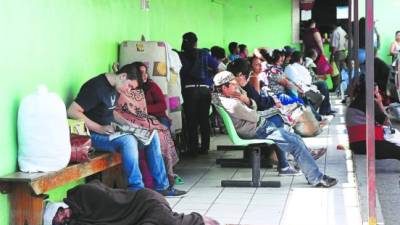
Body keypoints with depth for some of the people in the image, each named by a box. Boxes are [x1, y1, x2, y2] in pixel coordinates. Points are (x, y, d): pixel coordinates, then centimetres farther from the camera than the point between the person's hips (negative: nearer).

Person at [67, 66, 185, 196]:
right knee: (128, 140, -35)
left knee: (151, 135, 2)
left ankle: (162, 186, 3)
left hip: (109, 131, 9)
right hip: (94, 135, -9)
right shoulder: (96, 86, -18)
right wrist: (99, 128, -27)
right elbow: (72, 112, -24)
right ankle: (137, 190, -27)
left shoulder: (116, 88, 9)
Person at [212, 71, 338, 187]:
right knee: (296, 144, -15)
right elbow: (254, 116, -16)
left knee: (296, 138, 9)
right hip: (257, 134, -11)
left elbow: (254, 107, 12)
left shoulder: (226, 97, 8)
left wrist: (246, 100, -9)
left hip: (262, 125, 11)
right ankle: (317, 179, -8)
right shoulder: (232, 104, -25)